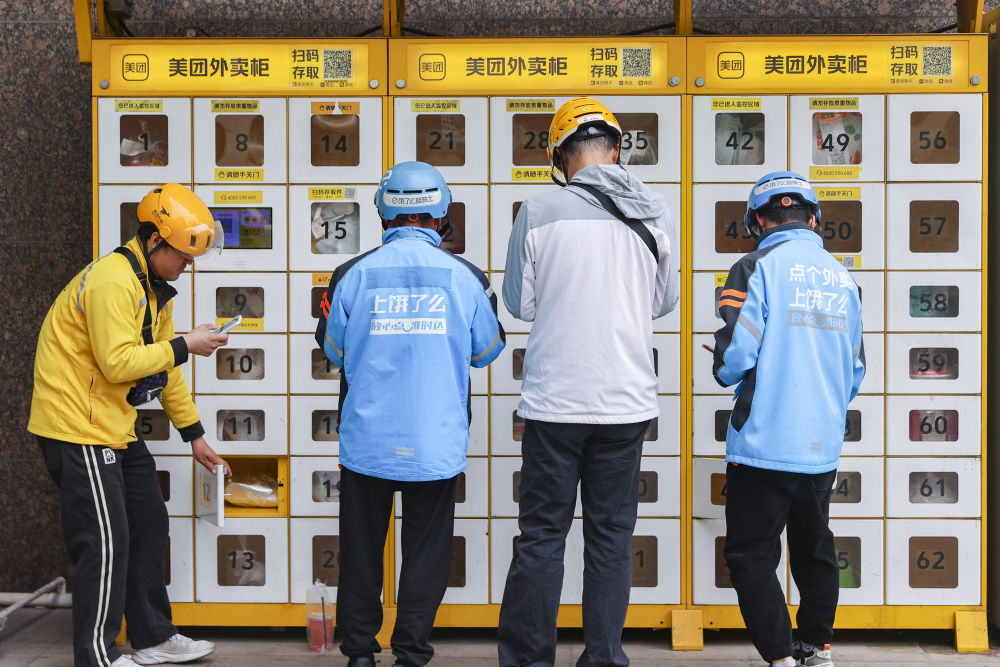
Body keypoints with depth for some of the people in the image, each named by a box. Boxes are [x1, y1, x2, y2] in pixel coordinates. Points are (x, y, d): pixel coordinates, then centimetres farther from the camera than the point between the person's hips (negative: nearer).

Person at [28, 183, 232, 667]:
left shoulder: (155, 289, 13)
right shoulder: (112, 281, -20)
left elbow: (164, 368, 18)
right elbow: (118, 362, -28)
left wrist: (195, 436, 18)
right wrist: (185, 345, -19)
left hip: (116, 428, 10)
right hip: (78, 427, -10)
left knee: (149, 525, 14)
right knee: (105, 541, -6)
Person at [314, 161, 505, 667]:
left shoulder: (353, 274, -5)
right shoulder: (466, 276, -5)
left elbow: (334, 351, 7)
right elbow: (487, 351, 8)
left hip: (366, 438, 1)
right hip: (436, 441, 0)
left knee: (361, 548, 14)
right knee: (426, 549, 10)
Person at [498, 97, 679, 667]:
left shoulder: (540, 211, -7)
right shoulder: (655, 213, 1)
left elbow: (519, 303, 2)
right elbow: (665, 302, 12)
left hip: (555, 400, -2)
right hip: (628, 399, 2)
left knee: (542, 535, 7)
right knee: (612, 536, 11)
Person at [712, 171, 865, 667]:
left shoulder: (756, 268, -9)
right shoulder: (842, 278, 8)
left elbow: (735, 354, -17)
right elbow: (855, 370, 13)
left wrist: (726, 372, 6)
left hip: (765, 444, -6)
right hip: (823, 446, 6)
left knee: (751, 555, 3)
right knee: (814, 548, 21)